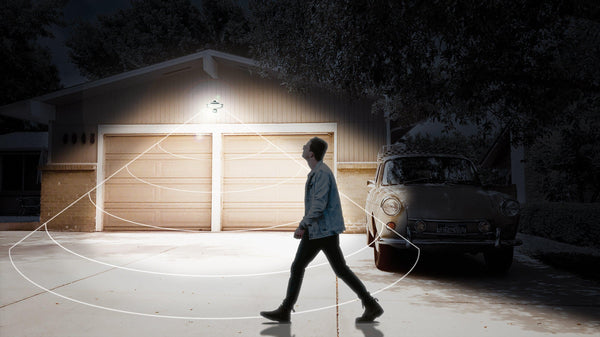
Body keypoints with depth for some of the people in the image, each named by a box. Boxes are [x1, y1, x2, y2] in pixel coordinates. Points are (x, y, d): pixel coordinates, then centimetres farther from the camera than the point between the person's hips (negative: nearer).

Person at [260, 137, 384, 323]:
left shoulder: (322, 173, -16)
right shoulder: (316, 172, 15)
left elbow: (319, 204, -24)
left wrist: (302, 226, -20)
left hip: (325, 230, -10)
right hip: (314, 231, 10)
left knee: (341, 270, -2)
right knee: (297, 267, 8)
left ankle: (372, 306, 10)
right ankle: (284, 311, 13)